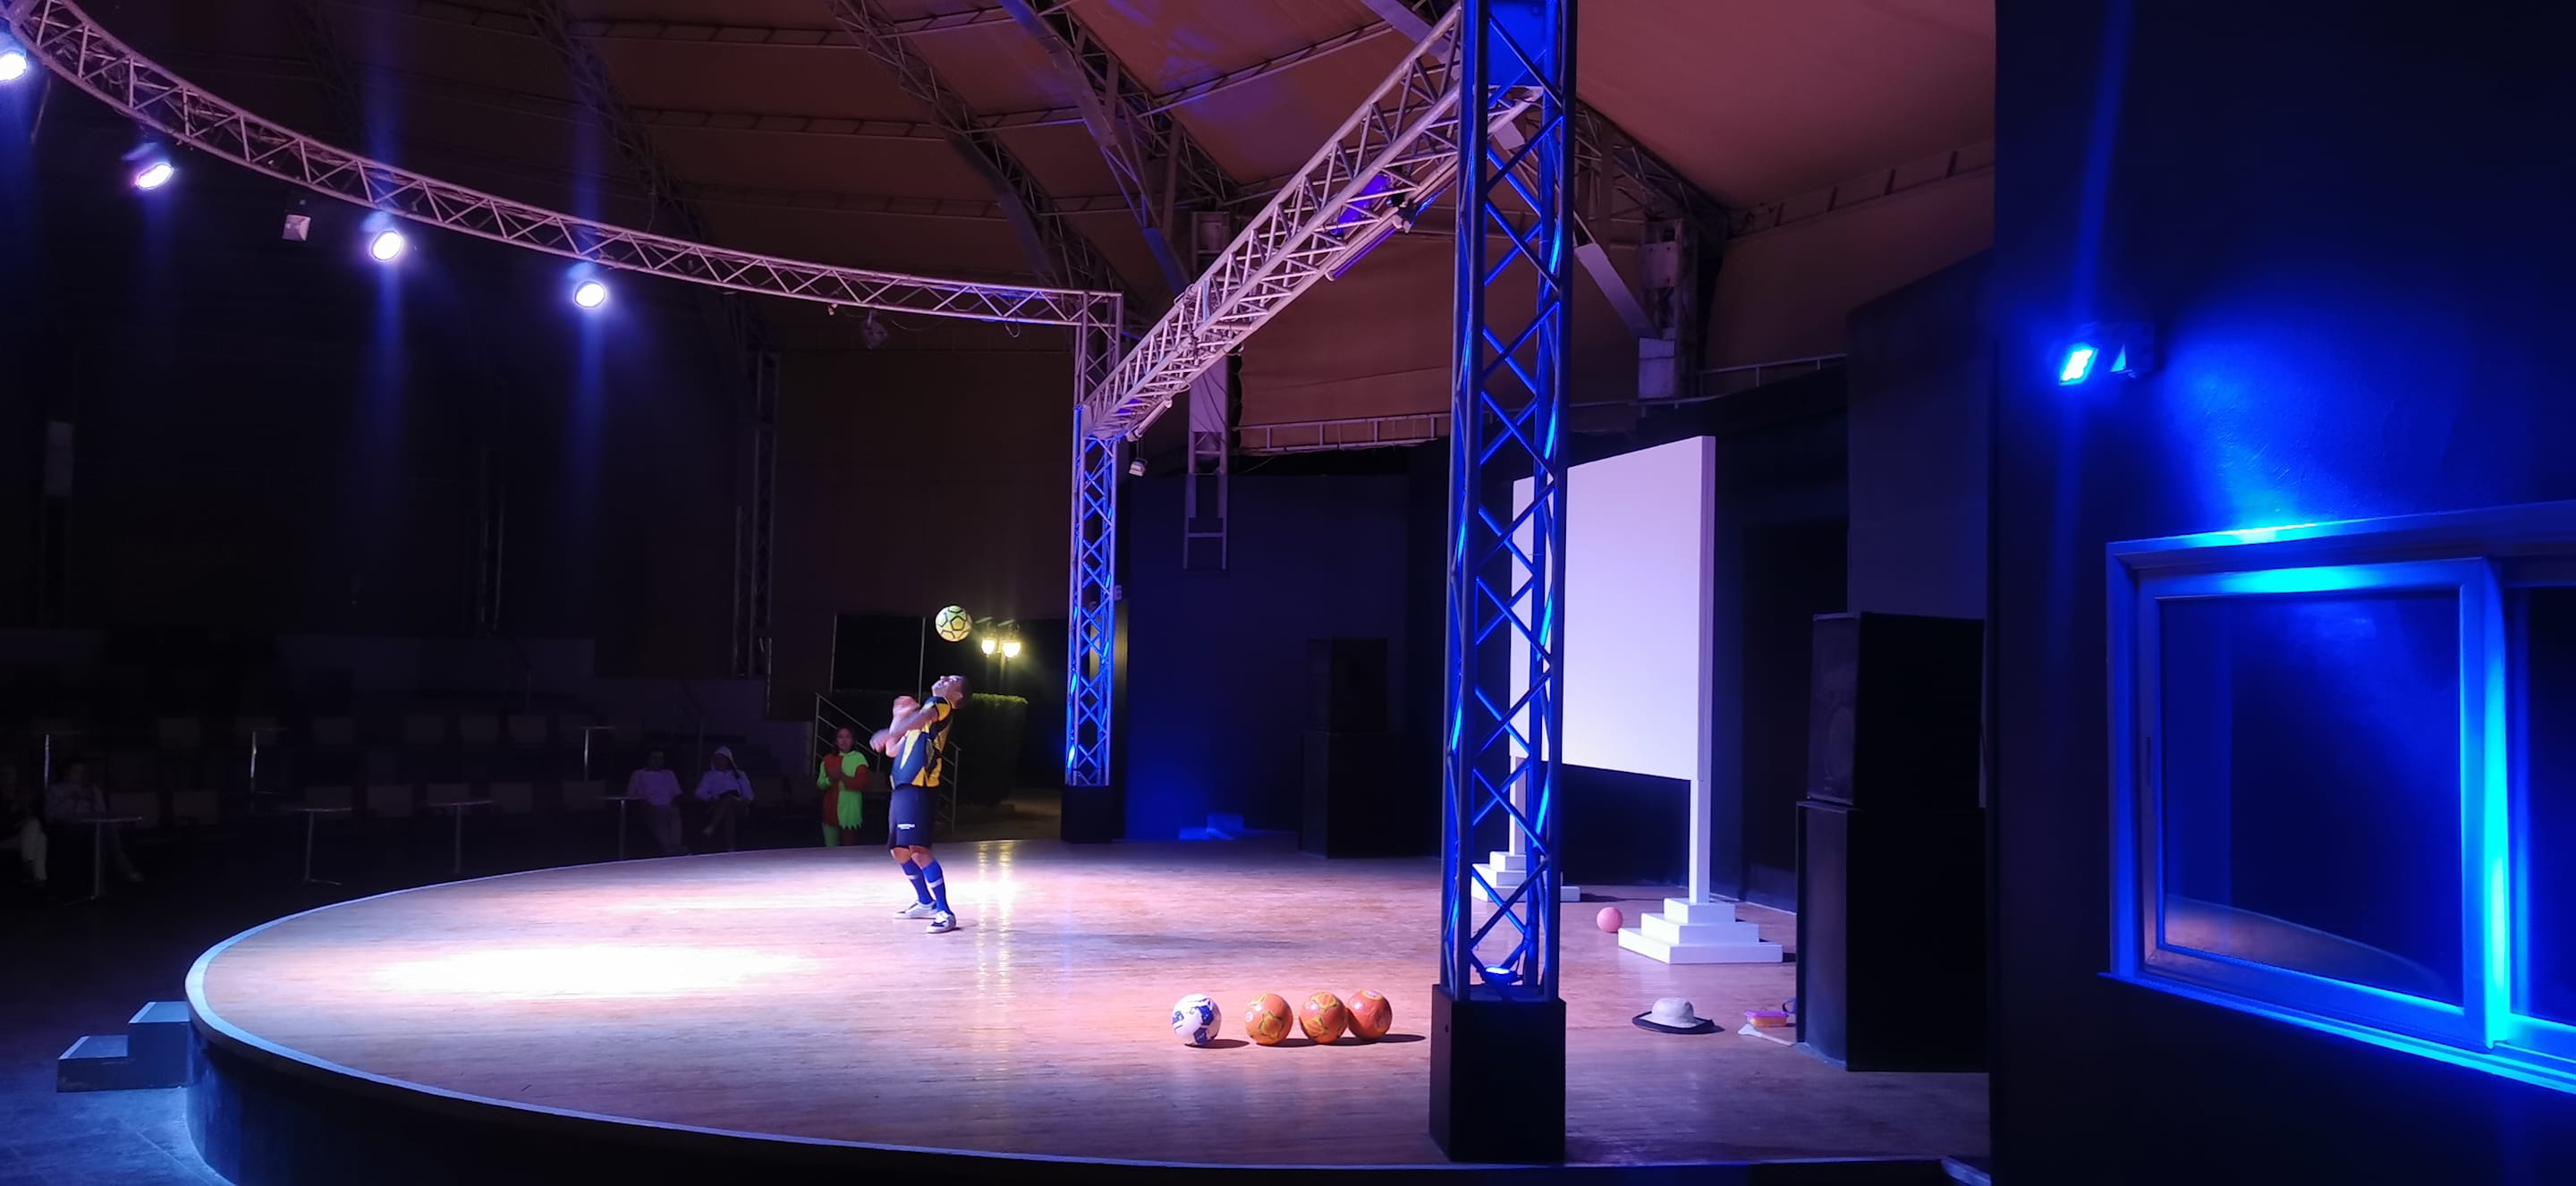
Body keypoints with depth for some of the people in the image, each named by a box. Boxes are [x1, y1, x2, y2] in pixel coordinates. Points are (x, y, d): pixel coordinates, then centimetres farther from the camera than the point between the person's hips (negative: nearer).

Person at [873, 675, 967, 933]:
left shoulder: (940, 705, 0)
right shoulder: (924, 710, 27)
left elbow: (922, 717, -26)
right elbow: (892, 751, 28)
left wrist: (888, 734, -40)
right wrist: (899, 715, 24)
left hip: (918, 789, -10)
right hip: (903, 788, 10)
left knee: (918, 849, -17)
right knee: (899, 850, 16)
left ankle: (945, 913, -16)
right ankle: (926, 903, 31)